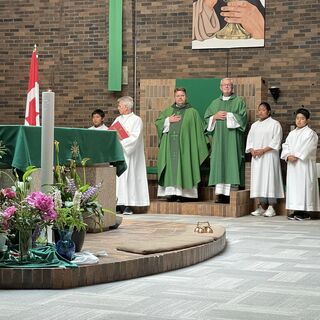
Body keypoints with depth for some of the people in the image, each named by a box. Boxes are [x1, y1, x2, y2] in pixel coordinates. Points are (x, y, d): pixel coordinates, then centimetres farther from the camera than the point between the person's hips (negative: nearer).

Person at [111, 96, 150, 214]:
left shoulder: (136, 120, -3)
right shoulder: (118, 119, 17)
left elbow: (134, 138, -13)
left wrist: (121, 142, -19)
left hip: (128, 154, -6)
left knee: (127, 177, -7)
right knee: (117, 177, 1)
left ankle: (128, 205, -4)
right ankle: (119, 204, 3)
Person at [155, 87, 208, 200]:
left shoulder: (192, 112, 8)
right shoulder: (168, 111, 17)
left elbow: (198, 130, 4)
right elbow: (158, 122, 11)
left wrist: (198, 148, -4)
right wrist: (168, 120, -6)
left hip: (184, 146, -2)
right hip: (169, 145, 3)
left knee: (183, 168, -7)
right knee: (171, 167, -3)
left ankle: (183, 192, -7)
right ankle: (171, 192, -4)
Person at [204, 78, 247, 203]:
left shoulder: (239, 101, 7)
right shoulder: (215, 103, 19)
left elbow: (242, 117, -5)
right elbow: (207, 118, 13)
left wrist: (228, 115, -10)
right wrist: (215, 117, -5)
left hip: (232, 138, -3)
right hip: (218, 138, 3)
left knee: (232, 162, -9)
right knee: (219, 163, -4)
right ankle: (219, 193, -6)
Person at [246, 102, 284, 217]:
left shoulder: (275, 124, 0)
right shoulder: (254, 125, 18)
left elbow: (276, 141, -8)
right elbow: (249, 140, 15)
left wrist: (263, 150, -16)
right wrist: (252, 150, -5)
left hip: (269, 157, -6)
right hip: (256, 157, 6)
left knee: (269, 178, -9)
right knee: (258, 180, 2)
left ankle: (271, 208, -8)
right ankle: (262, 206, 7)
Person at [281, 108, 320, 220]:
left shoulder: (310, 133, -3)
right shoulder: (292, 133, 18)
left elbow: (307, 148, -13)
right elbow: (286, 146, 11)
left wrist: (296, 156, -17)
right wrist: (288, 156, -7)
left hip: (304, 164, -6)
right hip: (292, 165, 7)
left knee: (304, 185, -8)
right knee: (293, 186, 4)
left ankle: (305, 212, -6)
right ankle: (296, 210, 8)